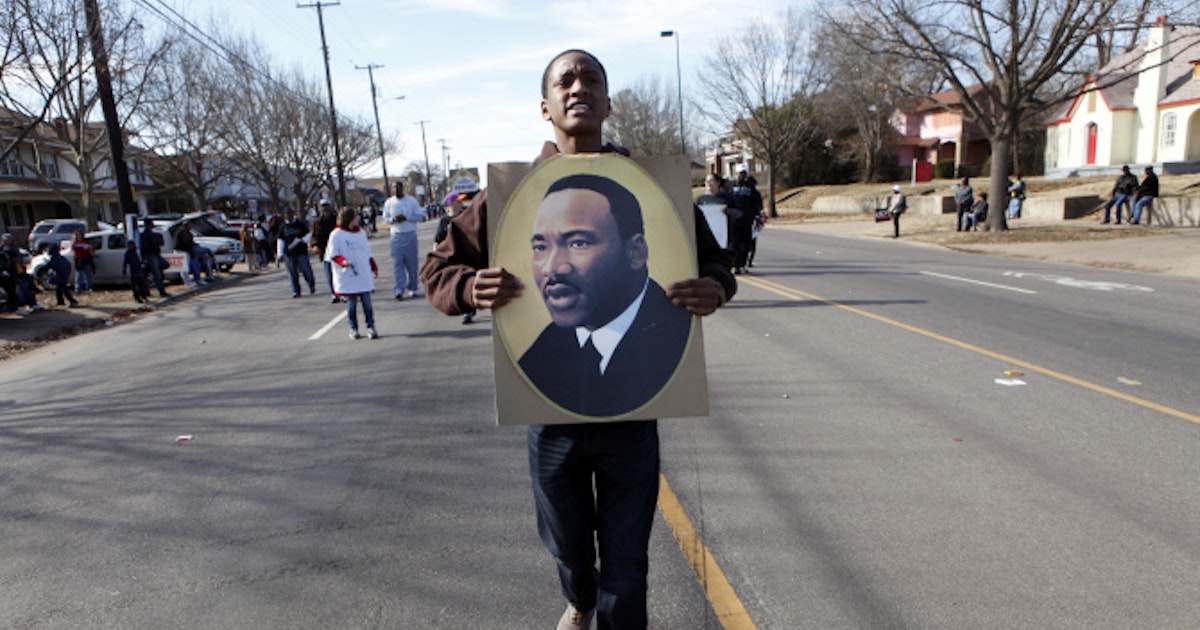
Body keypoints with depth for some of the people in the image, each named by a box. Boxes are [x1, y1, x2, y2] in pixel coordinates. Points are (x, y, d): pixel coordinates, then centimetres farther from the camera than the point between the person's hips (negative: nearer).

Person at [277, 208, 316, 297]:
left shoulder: (301, 224, 3)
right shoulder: (282, 226, 7)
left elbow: (308, 234, 10)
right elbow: (281, 240, 8)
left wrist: (303, 240, -11)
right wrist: (280, 254, 2)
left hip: (301, 252, -2)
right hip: (289, 254, 2)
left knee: (306, 270, -3)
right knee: (293, 273, 2)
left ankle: (312, 286, 20)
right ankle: (295, 291, 10)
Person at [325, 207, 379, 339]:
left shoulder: (361, 232, 13)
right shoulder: (336, 234, -3)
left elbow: (368, 252, 21)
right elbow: (333, 254, -5)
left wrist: (374, 267, 22)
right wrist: (343, 261, -23)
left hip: (364, 275, 4)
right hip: (347, 275, -4)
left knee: (367, 301, 0)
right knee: (351, 302, 3)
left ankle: (370, 327, 6)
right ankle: (353, 329, 14)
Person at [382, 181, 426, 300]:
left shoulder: (412, 201, 2)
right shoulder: (389, 202, 9)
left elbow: (420, 216, 0)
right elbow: (385, 218, 13)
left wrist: (406, 218, -14)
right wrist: (393, 219, -10)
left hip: (410, 235, -1)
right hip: (396, 235, 1)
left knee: (412, 263, 3)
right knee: (397, 263, -6)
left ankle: (412, 288, 16)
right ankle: (399, 290, -9)